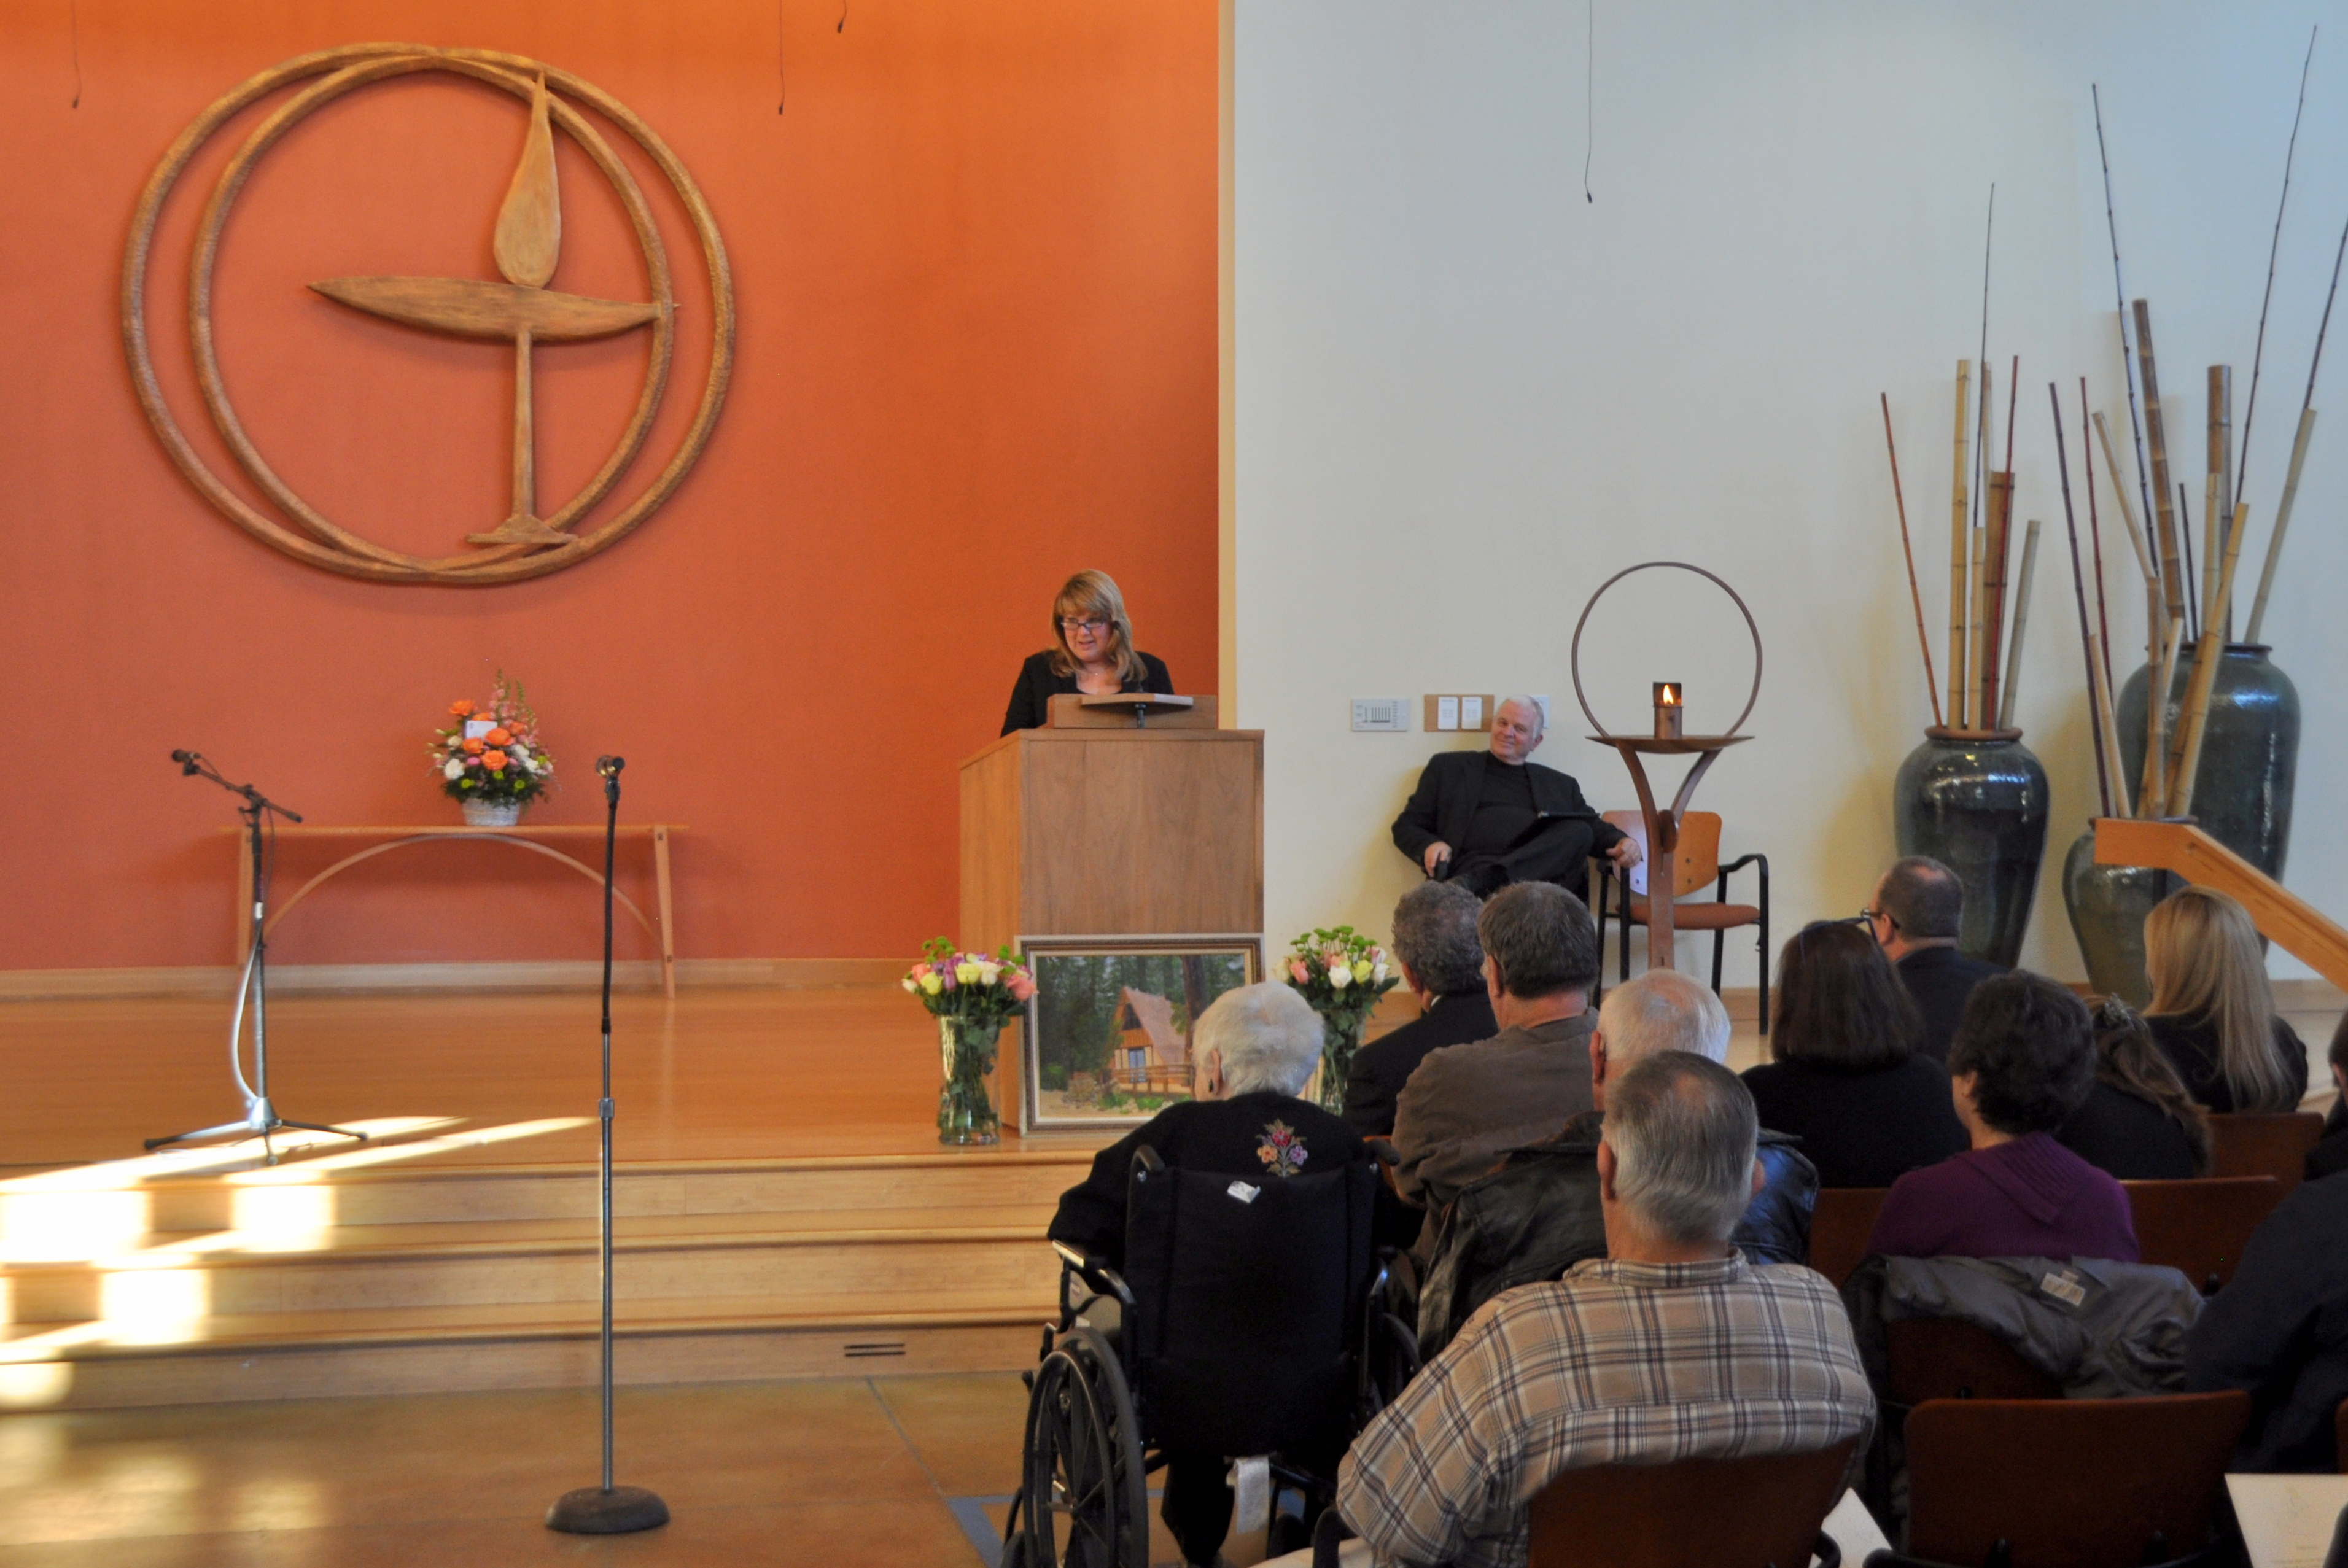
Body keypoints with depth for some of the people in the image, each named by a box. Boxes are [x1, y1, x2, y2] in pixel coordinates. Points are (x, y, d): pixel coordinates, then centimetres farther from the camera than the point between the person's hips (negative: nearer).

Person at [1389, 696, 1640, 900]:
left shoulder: (1559, 785, 32)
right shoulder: (1449, 767, 24)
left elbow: (1596, 828, 26)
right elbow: (1406, 826, 20)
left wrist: (1621, 842, 1)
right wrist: (1429, 846, -4)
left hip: (1544, 872, 4)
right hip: (1475, 863, -4)